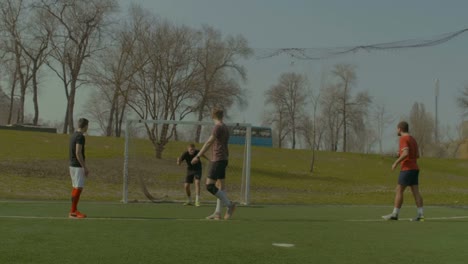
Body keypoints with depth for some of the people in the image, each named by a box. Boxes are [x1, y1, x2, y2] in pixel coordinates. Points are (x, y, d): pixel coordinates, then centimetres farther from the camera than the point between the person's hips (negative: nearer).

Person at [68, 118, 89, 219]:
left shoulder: (74, 135, 14)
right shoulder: (80, 136, -15)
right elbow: (78, 153, -21)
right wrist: (85, 167, -19)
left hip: (73, 165, 10)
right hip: (78, 166, -10)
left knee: (75, 187, 13)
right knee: (78, 188, -8)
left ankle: (74, 210, 17)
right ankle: (73, 212, -7)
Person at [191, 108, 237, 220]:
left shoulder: (218, 127, -13)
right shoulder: (226, 128, 15)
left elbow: (209, 143, -18)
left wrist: (198, 156, -20)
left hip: (218, 160, -10)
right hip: (223, 159, 10)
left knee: (209, 186, -11)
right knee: (220, 186, 6)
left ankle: (229, 204, -9)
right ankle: (217, 212, 7)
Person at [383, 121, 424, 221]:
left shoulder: (403, 139, -12)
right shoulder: (413, 139, 17)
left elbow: (405, 154, -25)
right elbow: (417, 155, 20)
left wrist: (396, 162, -14)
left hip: (407, 169, -9)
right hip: (415, 169, 9)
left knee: (399, 191, -3)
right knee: (415, 192, 4)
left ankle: (395, 214, -1)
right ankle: (420, 214, -2)